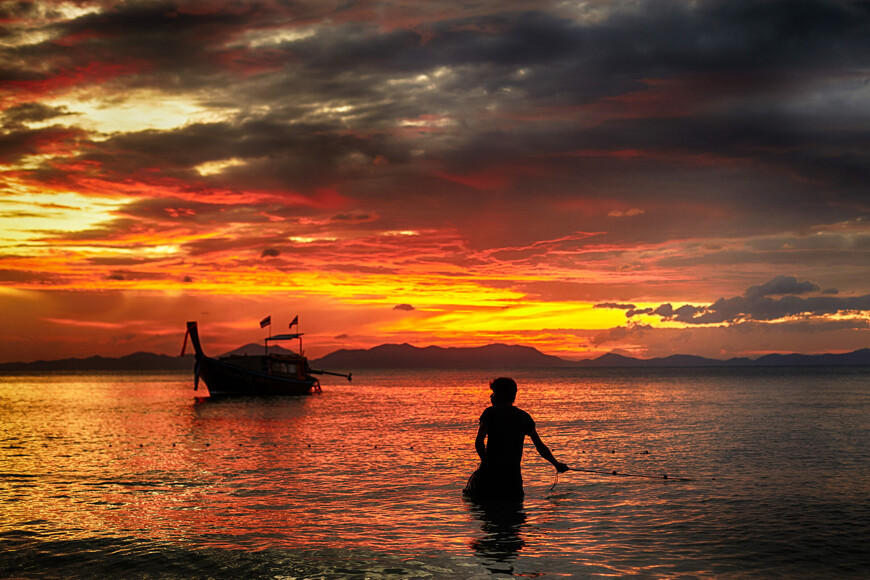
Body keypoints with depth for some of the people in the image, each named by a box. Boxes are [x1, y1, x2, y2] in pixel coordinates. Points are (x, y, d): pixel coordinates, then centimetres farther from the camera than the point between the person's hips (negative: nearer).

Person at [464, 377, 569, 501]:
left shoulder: (490, 413, -5)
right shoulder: (525, 417, 8)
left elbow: (478, 443, -12)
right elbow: (540, 447, 9)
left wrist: (487, 462, 4)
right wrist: (556, 464, 22)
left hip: (490, 472, -3)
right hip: (513, 473, 3)